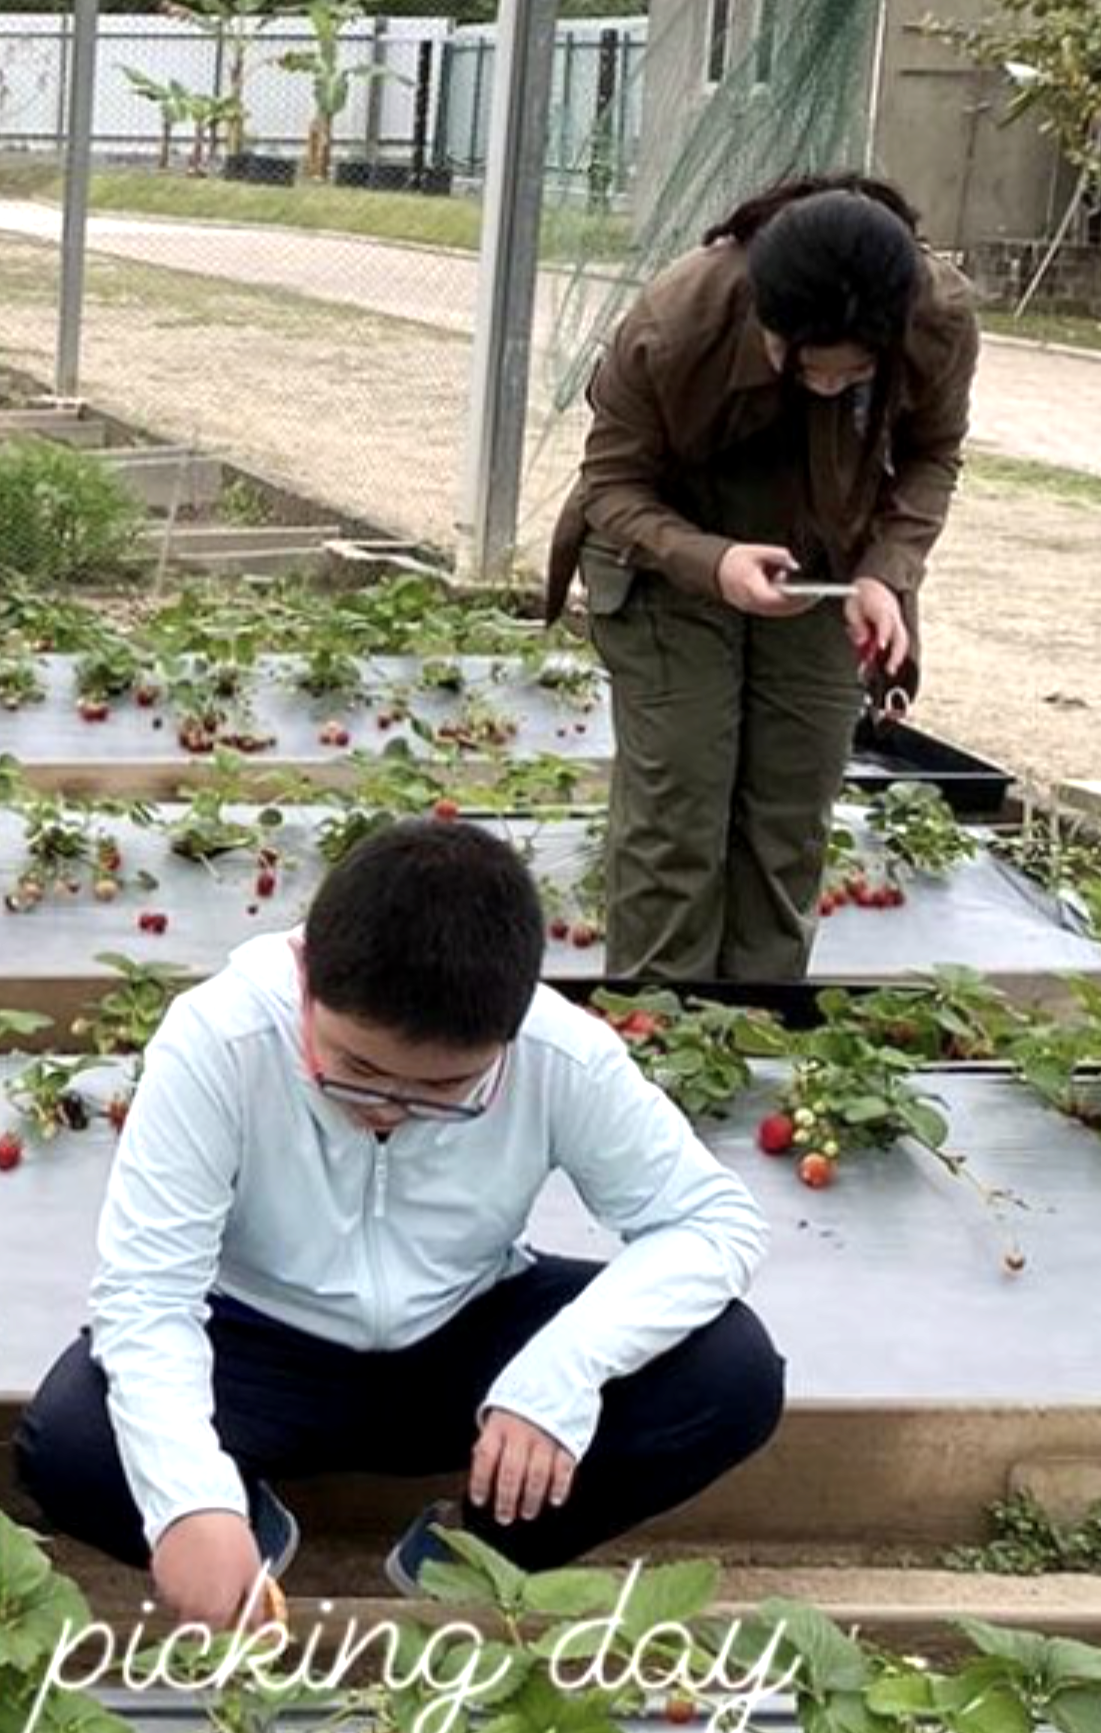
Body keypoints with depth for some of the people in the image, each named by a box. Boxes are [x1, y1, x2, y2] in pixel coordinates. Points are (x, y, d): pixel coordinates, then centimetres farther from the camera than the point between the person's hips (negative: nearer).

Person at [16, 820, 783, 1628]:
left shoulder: (561, 1055, -24)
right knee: (67, 1447, -32)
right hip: (270, 1341, -1)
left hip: (468, 1337, 2)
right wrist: (192, 1500, -47)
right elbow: (145, 1289, -28)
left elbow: (718, 1218, -17)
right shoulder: (218, 1040, -29)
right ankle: (250, 1531, 2)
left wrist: (567, 1366, -35)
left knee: (734, 1374, -22)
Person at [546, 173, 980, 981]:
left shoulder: (943, 318, -25)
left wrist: (887, 572, -22)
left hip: (821, 575, 3)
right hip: (674, 558, -2)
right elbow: (612, 482, -18)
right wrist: (710, 563, -37)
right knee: (674, 817, -6)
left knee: (793, 824, 4)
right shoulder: (670, 326, -33)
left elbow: (932, 454, -5)